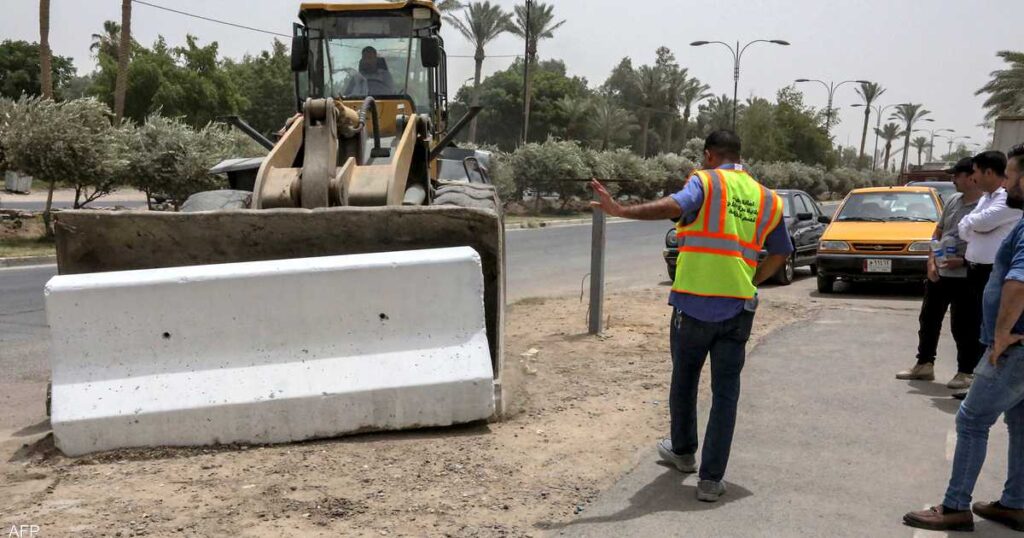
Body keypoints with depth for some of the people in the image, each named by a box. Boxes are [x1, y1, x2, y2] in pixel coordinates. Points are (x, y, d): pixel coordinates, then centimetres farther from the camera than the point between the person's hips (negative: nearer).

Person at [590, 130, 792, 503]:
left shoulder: (706, 182, -5)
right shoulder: (767, 200, 11)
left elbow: (674, 206, -26)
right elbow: (780, 254, 18)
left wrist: (620, 210, -31)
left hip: (693, 306, -3)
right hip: (737, 310, 3)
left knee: (684, 382, 19)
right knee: (725, 394, 7)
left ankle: (683, 451, 37)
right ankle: (711, 479, 6)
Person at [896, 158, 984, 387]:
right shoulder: (953, 201, 10)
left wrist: (962, 261, -22)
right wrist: (931, 262, 5)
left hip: (965, 277, -8)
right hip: (938, 273, 8)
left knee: (963, 327, 0)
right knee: (928, 319, 15)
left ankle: (966, 372, 12)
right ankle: (924, 364, 28)